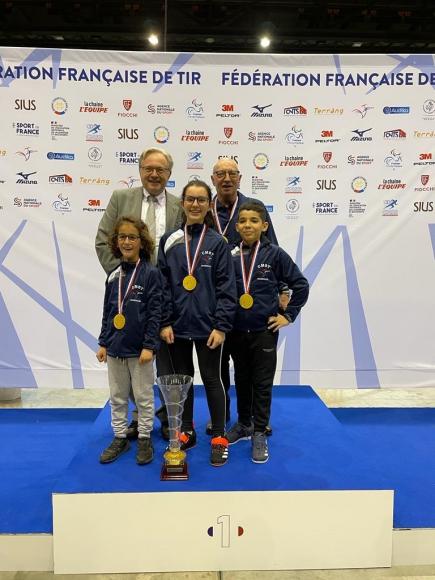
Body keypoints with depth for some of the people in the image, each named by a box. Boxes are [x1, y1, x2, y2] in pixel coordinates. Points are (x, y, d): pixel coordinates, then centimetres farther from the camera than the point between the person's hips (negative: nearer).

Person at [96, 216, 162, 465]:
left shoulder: (151, 273, -10)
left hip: (140, 348, -5)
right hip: (115, 348, 5)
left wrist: (149, 346, -16)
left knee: (144, 396, 9)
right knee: (117, 397, 16)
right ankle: (120, 438, 30)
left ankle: (145, 439, 24)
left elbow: (155, 312, -12)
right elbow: (108, 312, 11)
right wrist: (103, 343, 9)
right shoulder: (114, 276, 5)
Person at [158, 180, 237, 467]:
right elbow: (163, 284, 2)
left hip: (207, 326, -2)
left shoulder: (218, 243, -2)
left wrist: (221, 326, -11)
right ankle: (186, 432, 31)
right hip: (177, 325, 3)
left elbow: (226, 288, -5)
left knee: (212, 380, 6)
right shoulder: (169, 241, 3)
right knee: (182, 379, 14)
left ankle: (219, 438, 20)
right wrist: (165, 322, -4)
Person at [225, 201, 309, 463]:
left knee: (262, 383, 6)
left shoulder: (275, 254, -8)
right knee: (242, 380, 17)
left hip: (264, 331, -2)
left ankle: (260, 434, 20)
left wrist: (288, 315, -5)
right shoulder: (230, 256, -3)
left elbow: (300, 284, -3)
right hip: (237, 331, 3)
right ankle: (244, 424, 35)